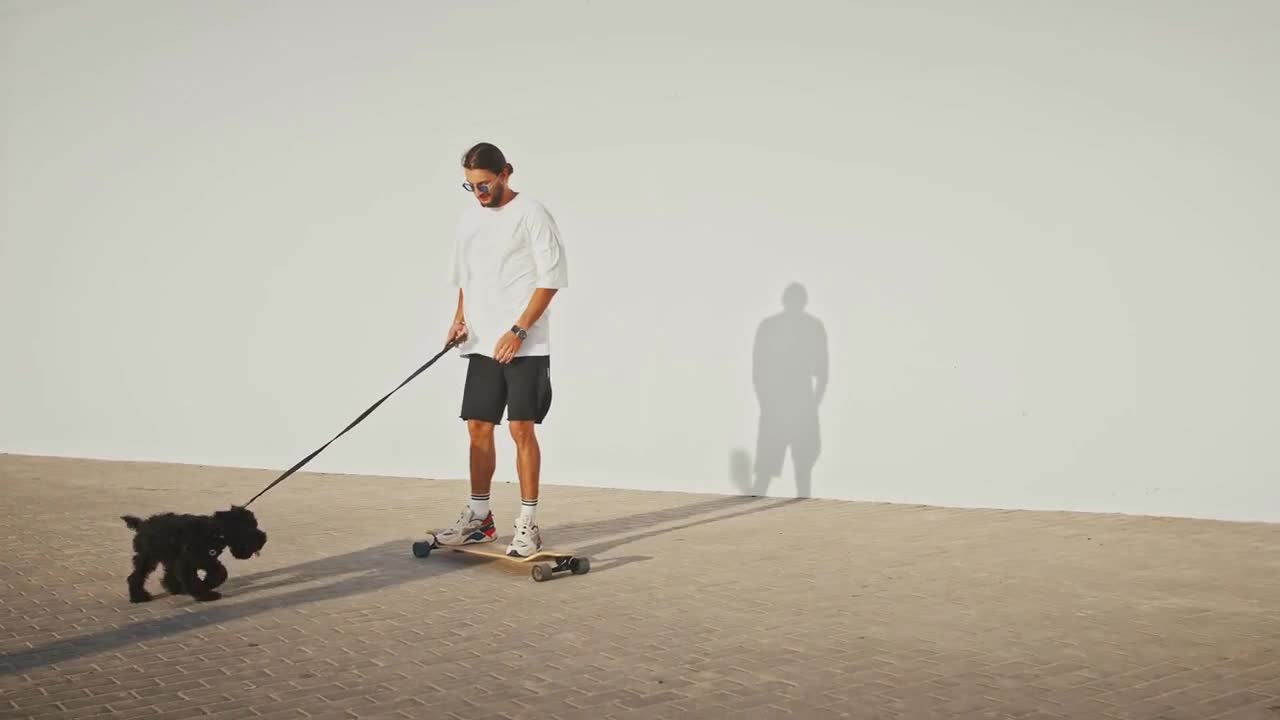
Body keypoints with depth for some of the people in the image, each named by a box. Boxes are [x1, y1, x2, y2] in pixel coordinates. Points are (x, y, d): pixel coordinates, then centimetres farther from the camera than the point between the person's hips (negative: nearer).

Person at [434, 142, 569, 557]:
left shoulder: (531, 214, -6)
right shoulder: (469, 220, 14)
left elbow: (551, 278, -10)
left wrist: (519, 331, -16)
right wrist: (459, 317, 5)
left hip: (524, 346, -6)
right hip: (482, 344, 6)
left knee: (522, 429, -7)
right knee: (478, 427, 7)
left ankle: (528, 524, 0)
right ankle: (478, 517, 18)